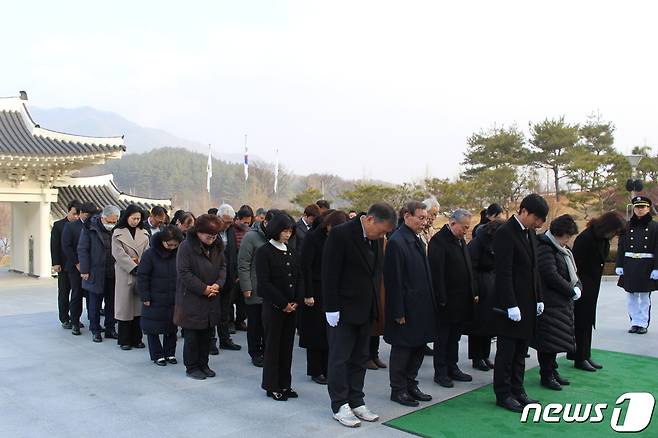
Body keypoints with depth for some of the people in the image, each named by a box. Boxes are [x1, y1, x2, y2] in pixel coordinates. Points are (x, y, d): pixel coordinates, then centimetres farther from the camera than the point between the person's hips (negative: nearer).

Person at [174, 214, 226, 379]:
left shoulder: (217, 246, 5)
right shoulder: (186, 246, -14)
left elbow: (223, 266, 10)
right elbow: (184, 272, -17)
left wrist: (218, 284, -8)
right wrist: (204, 289, -17)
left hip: (212, 299, 6)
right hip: (191, 299, -6)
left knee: (207, 334, 14)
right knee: (192, 336, 4)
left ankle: (203, 364, 28)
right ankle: (191, 367, 18)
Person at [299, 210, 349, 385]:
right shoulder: (313, 237, -11)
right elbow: (305, 266, -13)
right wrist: (308, 294, -16)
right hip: (316, 291, -5)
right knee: (316, 332, 4)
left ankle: (327, 369, 19)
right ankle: (315, 371, 16)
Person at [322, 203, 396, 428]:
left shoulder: (376, 238, 5)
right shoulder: (340, 234, -17)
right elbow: (329, 274, -17)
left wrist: (374, 304, 8)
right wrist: (332, 308, -17)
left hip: (366, 310, 7)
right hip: (343, 310, -7)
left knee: (360, 358, 14)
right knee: (340, 359, 4)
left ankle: (356, 402, 24)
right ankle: (340, 406, 15)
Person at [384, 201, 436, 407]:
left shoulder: (417, 240, 11)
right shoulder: (397, 242, -17)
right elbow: (394, 280, -19)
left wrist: (430, 303, 14)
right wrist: (399, 312, -18)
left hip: (421, 307, 9)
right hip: (406, 307, -9)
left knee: (419, 347, 16)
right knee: (402, 349, 5)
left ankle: (410, 385, 31)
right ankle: (398, 390, 19)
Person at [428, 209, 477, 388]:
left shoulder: (460, 239, 13)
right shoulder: (439, 240, -16)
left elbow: (468, 267, 18)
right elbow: (437, 272, -19)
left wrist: (473, 292, 13)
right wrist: (442, 299, -20)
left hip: (462, 299, 8)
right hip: (447, 301, -8)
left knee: (455, 336, 17)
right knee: (442, 338, 4)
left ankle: (452, 368, 28)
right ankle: (440, 372, 14)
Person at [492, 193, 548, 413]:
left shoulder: (530, 232, 11)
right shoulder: (505, 233, -16)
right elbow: (503, 273, -19)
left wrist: (538, 298, 14)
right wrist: (511, 305, -20)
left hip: (527, 304, 8)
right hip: (510, 305, -8)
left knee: (521, 350, 15)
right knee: (506, 350, 3)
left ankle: (517, 390, 26)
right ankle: (503, 395, 14)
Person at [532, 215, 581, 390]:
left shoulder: (562, 249, 14)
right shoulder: (544, 248, -16)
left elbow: (571, 271, 16)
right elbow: (551, 275, -21)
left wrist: (578, 287, -3)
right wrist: (571, 290, -13)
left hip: (562, 302, 9)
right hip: (549, 302, -9)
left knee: (557, 339, 16)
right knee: (548, 338, -2)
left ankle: (552, 371, 27)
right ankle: (546, 375, 8)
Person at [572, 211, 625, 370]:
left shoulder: (603, 240, 5)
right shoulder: (585, 238, -21)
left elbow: (600, 261, 13)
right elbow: (576, 264, -19)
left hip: (592, 287, 8)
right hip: (582, 286, -8)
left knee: (588, 321, 14)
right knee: (581, 322, -1)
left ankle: (585, 356, 24)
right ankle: (580, 359, 9)